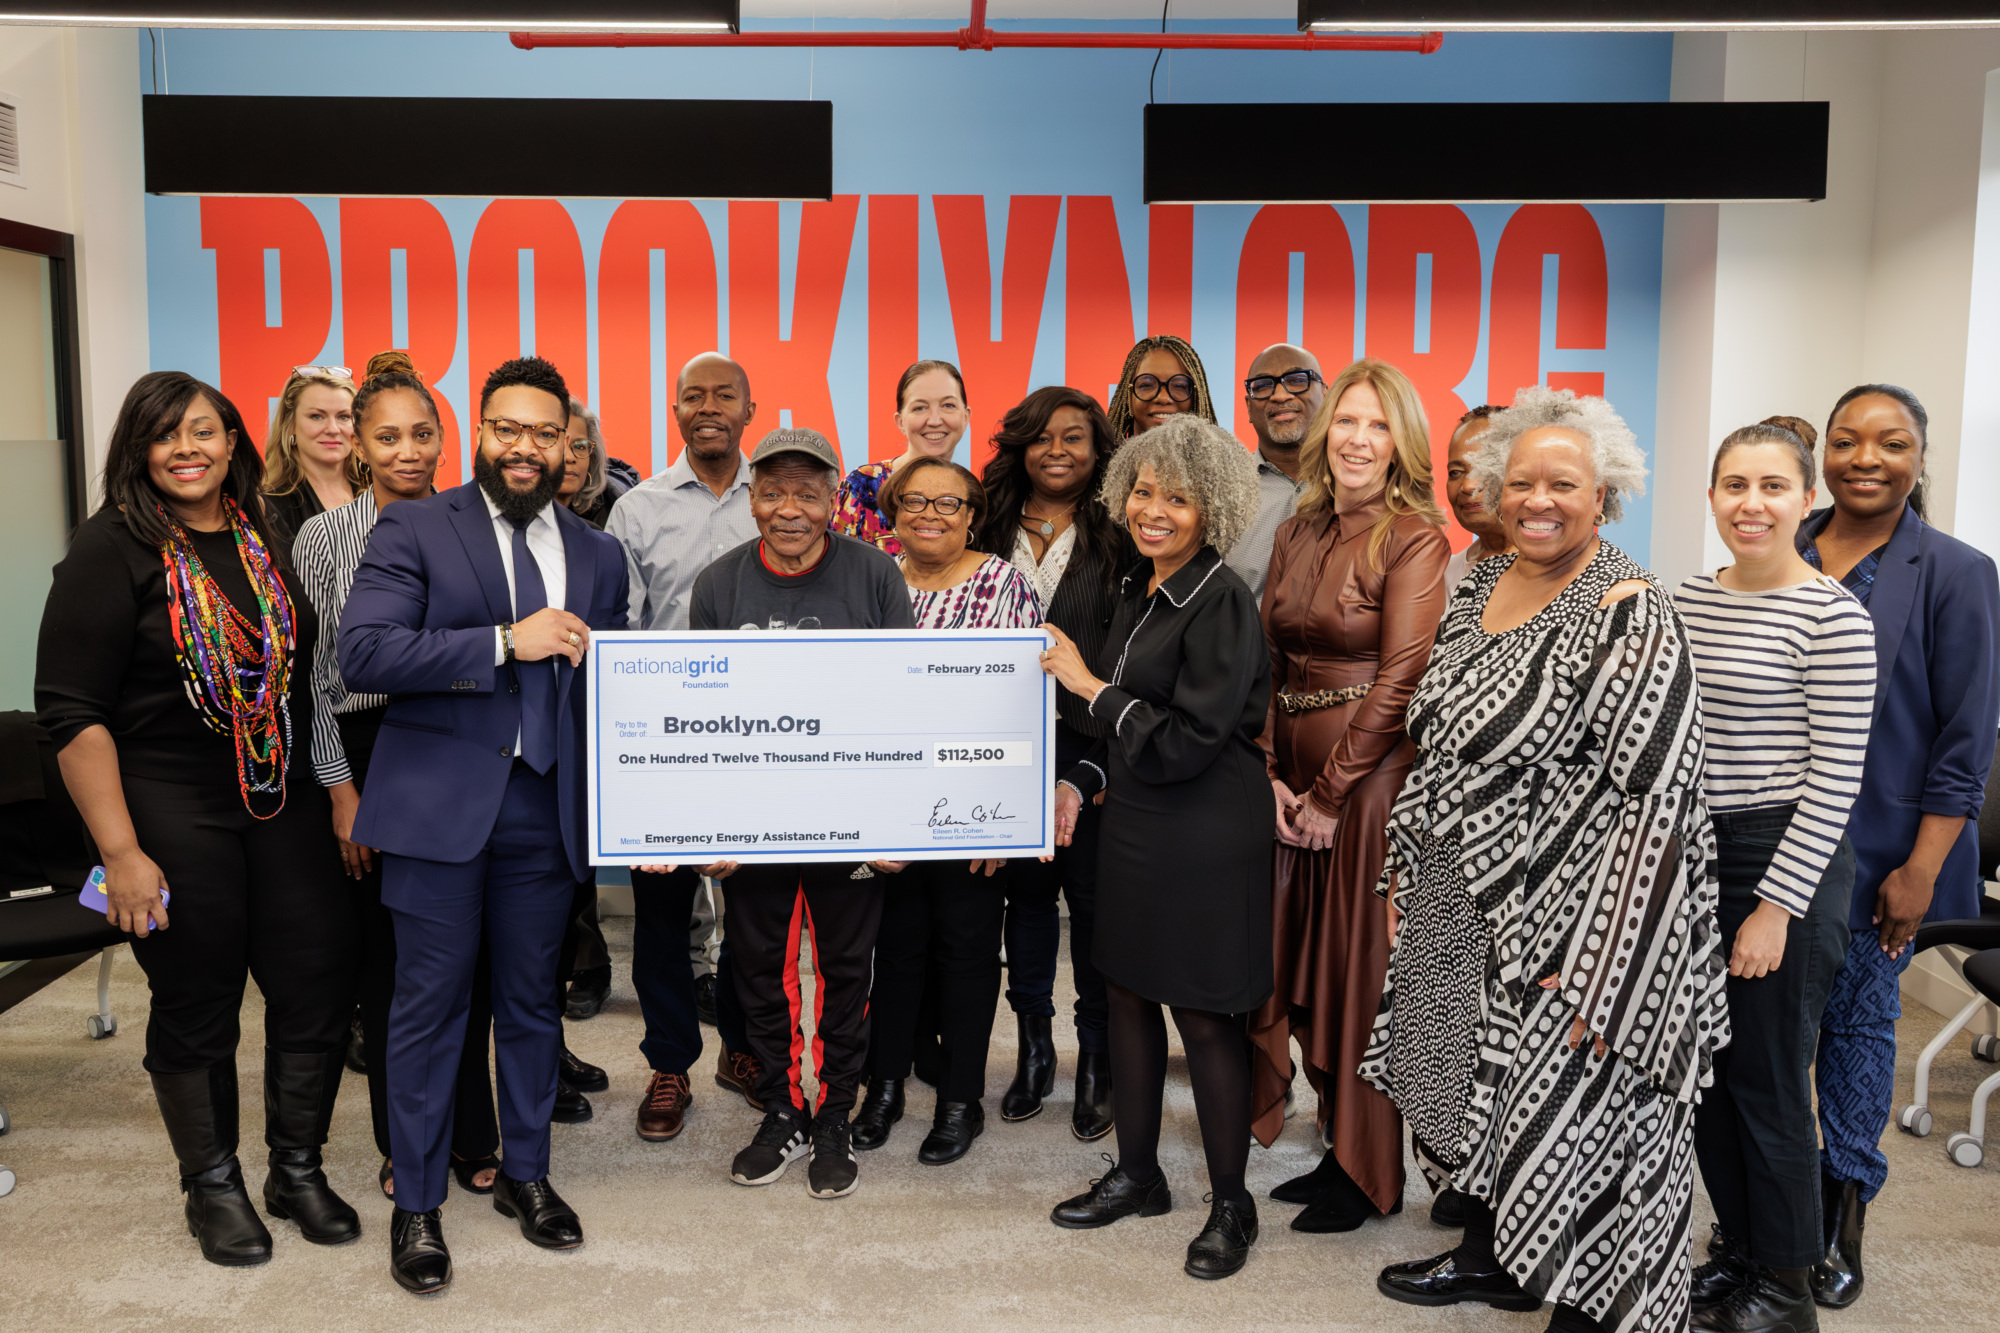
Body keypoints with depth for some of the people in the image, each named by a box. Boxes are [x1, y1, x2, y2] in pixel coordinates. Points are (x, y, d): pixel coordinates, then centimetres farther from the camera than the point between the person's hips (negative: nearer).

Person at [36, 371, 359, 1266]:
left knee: (319, 984, 6)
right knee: (196, 1008, 9)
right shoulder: (112, 549, -8)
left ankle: (298, 1169, 26)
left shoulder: (271, 538, 7)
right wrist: (119, 850, -15)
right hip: (174, 817, -4)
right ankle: (213, 1186, 29)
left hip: (288, 806, 4)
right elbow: (71, 711, -11)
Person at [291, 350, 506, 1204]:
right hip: (371, 757, -1)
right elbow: (312, 676, -1)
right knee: (387, 956, 6)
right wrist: (341, 789, -5)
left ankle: (472, 1138, 20)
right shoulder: (324, 537, 0)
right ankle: (404, 1144, 23)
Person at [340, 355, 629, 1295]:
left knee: (532, 998, 14)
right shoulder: (413, 529, -1)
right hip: (439, 803, -3)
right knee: (429, 1004, 6)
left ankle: (524, 1174, 32)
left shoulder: (597, 556, 11)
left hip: (545, 810, 4)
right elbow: (361, 653, -14)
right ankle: (416, 1203, 23)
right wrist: (506, 641, -20)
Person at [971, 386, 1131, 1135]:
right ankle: (1034, 1050, 27)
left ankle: (1097, 1064, 19)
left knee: (1092, 896, 3)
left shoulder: (1117, 541, -1)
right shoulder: (991, 534, 8)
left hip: (1089, 744, -3)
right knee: (1025, 889, 12)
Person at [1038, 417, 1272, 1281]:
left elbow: (1185, 742, -21)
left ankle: (1231, 1203, 22)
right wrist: (1081, 783, 7)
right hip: (1134, 823, 8)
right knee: (1127, 991, 15)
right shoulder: (1137, 593, 9)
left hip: (1205, 837, -8)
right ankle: (1137, 1175, 33)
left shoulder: (1222, 605, -17)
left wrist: (1091, 687, -16)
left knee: (1203, 1015, 3)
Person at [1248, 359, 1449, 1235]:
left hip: (1371, 776, -7)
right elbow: (1265, 663, 9)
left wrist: (1330, 792, -12)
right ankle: (1339, 1148, 28)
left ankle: (1372, 1174, 19)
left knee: (1361, 973, 3)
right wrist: (1269, 776, -1)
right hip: (1294, 778, 7)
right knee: (1301, 969, 12)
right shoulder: (1298, 533, 11)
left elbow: (1401, 678, -14)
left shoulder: (1415, 539, -9)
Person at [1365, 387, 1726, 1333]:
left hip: (1562, 929, -7)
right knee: (1476, 1088, 21)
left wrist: (1599, 973, -23)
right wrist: (1405, 868, 14)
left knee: (1570, 1112, 5)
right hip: (1455, 910, 8)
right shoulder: (1476, 589, 6)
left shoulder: (1630, 620, -17)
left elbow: (1655, 805, -20)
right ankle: (1489, 1256, 43)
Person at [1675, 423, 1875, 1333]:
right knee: (1701, 1069, 15)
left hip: (1785, 862, -6)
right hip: (1691, 852, 6)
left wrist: (1777, 907, -15)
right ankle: (1735, 1252, 34)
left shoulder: (1832, 615, -12)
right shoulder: (1687, 601, 6)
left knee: (1767, 1082, 5)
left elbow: (1835, 777, -14)